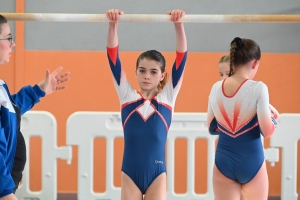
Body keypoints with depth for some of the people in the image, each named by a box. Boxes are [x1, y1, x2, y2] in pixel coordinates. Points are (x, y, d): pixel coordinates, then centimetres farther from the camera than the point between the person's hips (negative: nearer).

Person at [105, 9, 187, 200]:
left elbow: (182, 57, -4)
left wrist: (179, 24, -15)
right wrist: (113, 24, -13)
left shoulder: (168, 96, 3)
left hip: (157, 173, 0)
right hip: (130, 173, 0)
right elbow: (113, 56, -1)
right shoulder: (127, 95, 5)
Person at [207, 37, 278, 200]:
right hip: (251, 161, -3)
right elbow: (267, 131, -14)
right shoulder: (258, 88, -13)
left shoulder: (216, 88, 1)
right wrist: (274, 118, 6)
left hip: (223, 161, 3)